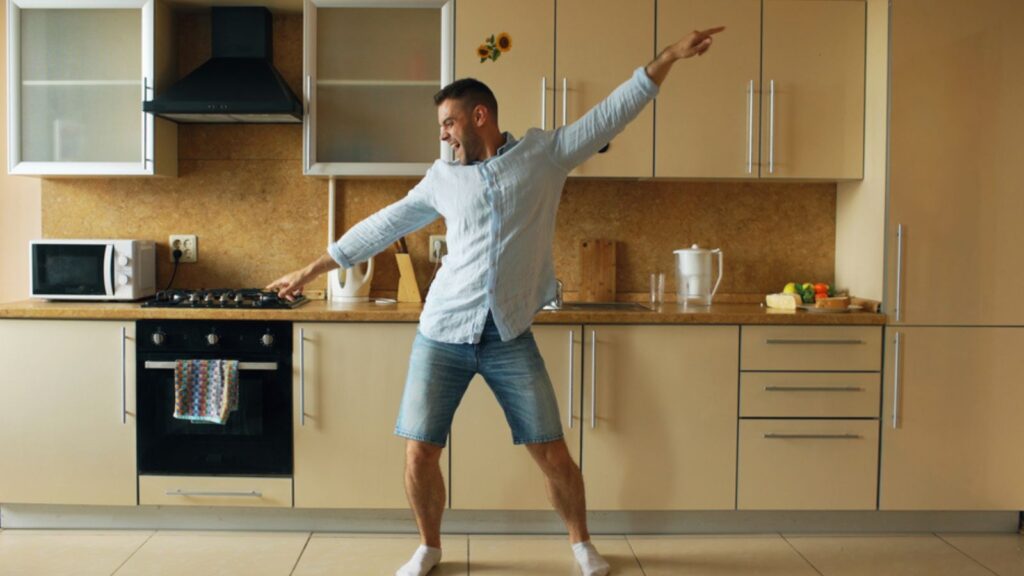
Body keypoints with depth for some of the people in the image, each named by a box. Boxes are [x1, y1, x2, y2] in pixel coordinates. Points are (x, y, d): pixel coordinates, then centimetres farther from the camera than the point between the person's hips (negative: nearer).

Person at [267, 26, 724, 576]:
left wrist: (669, 56, -2)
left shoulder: (544, 152, 3)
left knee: (553, 453, 1)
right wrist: (310, 270, 20)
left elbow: (612, 113, 3)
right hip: (442, 333, 2)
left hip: (510, 336, -2)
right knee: (419, 453, 1)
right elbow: (382, 226, 16)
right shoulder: (441, 178, 9)